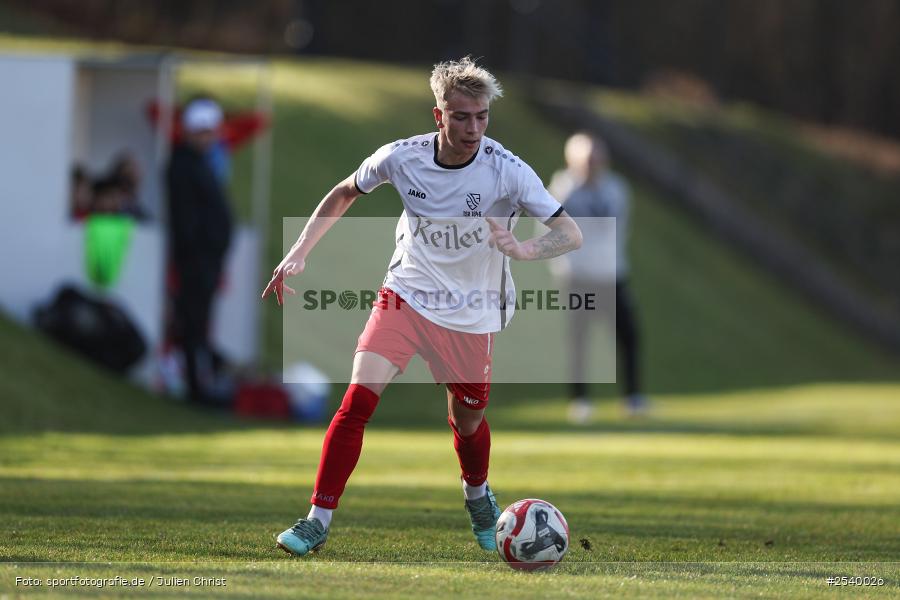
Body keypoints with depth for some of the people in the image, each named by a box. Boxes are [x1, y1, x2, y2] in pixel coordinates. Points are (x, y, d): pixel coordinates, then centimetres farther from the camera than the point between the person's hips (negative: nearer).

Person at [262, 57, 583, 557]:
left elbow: (570, 234, -22)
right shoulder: (401, 158, -13)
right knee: (359, 398, -16)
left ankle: (477, 495, 46)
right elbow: (344, 193, 7)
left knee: (467, 423, 11)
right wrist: (299, 252, -1)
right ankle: (318, 520, -9)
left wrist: (523, 249, -42)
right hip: (405, 295, 0)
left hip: (470, 314, 0)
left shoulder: (507, 171, -20)